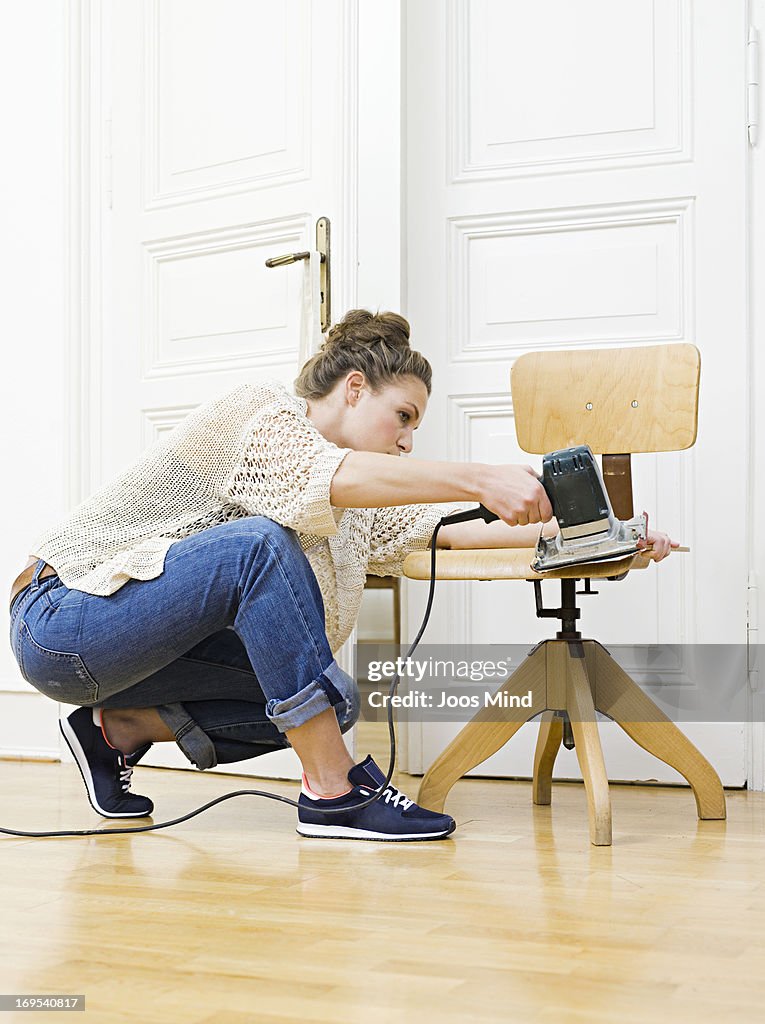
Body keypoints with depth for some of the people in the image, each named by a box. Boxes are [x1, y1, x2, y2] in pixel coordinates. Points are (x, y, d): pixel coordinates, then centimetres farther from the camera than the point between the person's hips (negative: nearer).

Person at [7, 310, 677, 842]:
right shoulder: (256, 411, -13)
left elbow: (438, 529, 4)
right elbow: (329, 478, -33)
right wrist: (481, 479, -40)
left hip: (139, 645, 9)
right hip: (59, 618, -8)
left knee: (336, 702, -6)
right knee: (260, 544, -32)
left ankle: (120, 728, 7)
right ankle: (333, 792, -28)